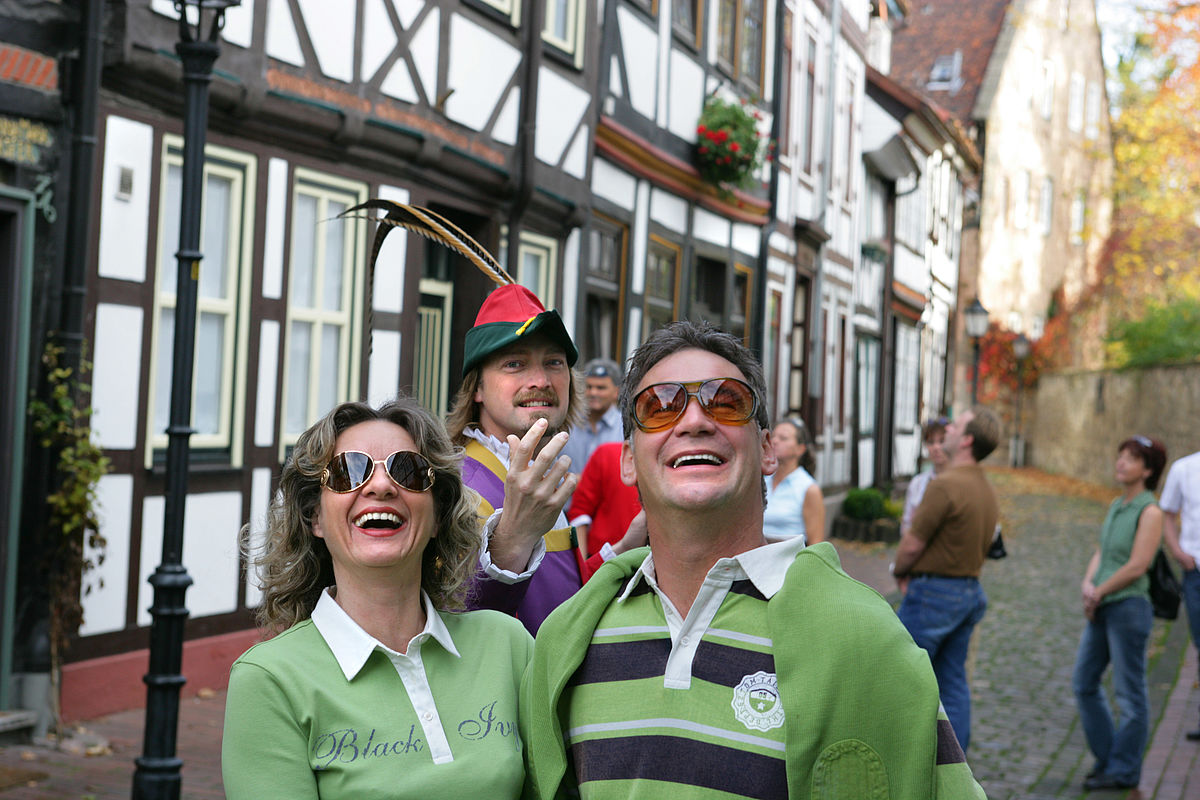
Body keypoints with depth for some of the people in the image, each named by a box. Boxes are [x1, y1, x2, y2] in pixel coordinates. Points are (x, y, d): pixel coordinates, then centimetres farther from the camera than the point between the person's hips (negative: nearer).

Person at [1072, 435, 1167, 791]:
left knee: (1129, 693, 2)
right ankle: (1107, 758, 27)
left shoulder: (1150, 511, -11)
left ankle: (1123, 771, 12)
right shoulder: (1116, 506, 12)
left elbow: (1136, 566, -16)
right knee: (1084, 683, 14)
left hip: (1129, 607, -9)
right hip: (1101, 610, 9)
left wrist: (1099, 592, -9)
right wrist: (1088, 583, -4)